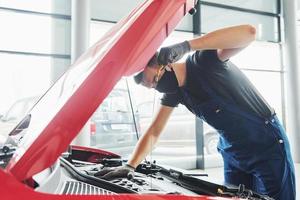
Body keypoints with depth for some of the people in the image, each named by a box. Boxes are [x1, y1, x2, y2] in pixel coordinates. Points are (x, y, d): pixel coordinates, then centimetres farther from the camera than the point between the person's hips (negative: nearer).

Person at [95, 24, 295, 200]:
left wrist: (186, 45, -44)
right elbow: (153, 133, -1)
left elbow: (249, 33, -38)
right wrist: (130, 166, -14)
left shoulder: (204, 61, -21)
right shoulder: (173, 91, -1)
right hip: (232, 149, 6)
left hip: (267, 143, -6)